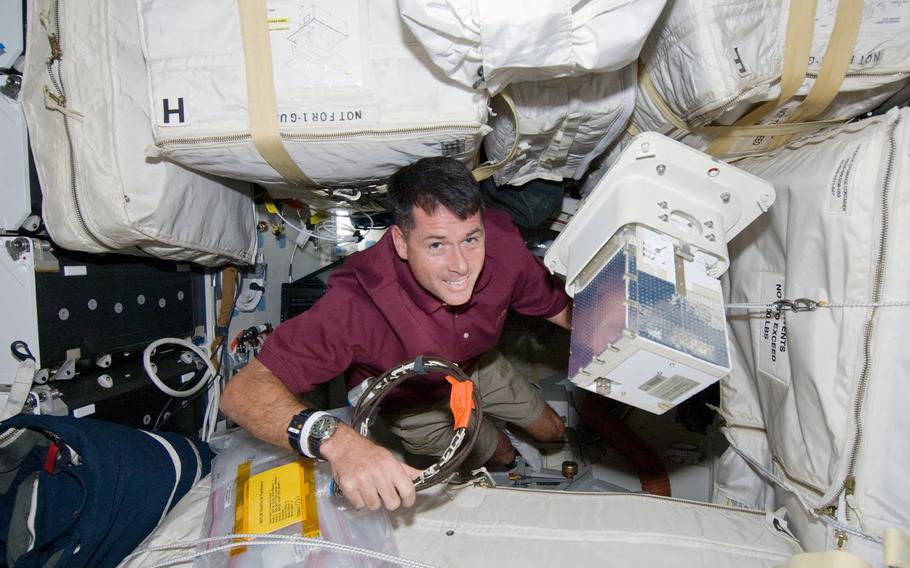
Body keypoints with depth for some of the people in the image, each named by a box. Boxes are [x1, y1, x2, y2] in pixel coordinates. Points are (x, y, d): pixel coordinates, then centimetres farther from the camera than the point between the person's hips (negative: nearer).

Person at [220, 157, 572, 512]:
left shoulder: (502, 244, -34)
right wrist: (335, 439, -69)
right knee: (502, 457, 22)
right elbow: (243, 390, -51)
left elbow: (563, 309, -15)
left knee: (554, 431, 25)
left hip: (477, 365, 4)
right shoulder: (357, 305, -48)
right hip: (411, 402, -3)